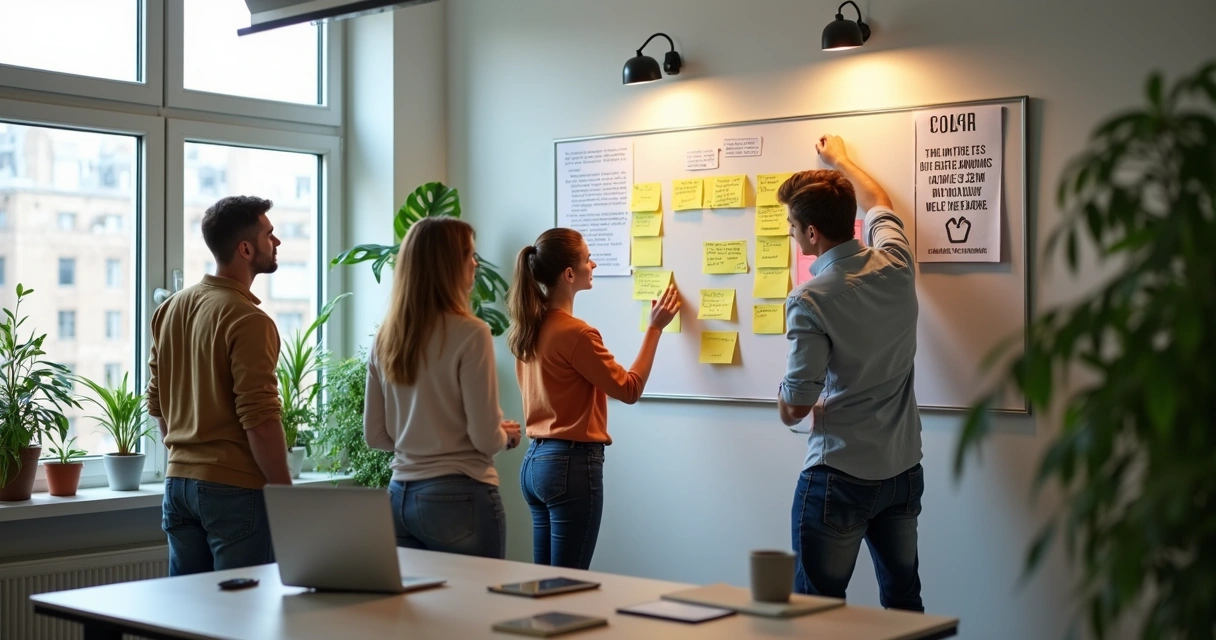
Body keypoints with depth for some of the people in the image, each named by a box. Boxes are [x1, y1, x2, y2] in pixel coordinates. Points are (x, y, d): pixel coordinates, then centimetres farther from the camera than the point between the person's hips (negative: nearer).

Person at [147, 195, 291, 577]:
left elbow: (157, 404, 16)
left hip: (179, 482, 8)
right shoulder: (248, 321, -16)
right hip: (234, 487, -8)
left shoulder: (171, 309, 9)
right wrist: (286, 494, -12)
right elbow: (261, 420, -19)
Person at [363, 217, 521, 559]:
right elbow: (486, 438, -14)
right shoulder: (469, 334, -13)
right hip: (458, 498, -7)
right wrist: (507, 435, 7)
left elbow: (375, 435, 10)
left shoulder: (386, 337, 6)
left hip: (400, 496, 7)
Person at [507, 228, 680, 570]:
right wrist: (655, 328, -4)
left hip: (535, 461, 8)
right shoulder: (575, 333, -17)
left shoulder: (527, 328, 7)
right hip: (572, 463, -8)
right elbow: (629, 389, -9)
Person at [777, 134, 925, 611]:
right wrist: (840, 160, 39)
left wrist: (785, 404, 9)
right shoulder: (895, 266, -1)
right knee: (904, 600, 16)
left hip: (839, 477, -6)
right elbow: (878, 205, 23)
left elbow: (793, 410, -14)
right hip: (904, 469, 7)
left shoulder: (810, 300, -18)